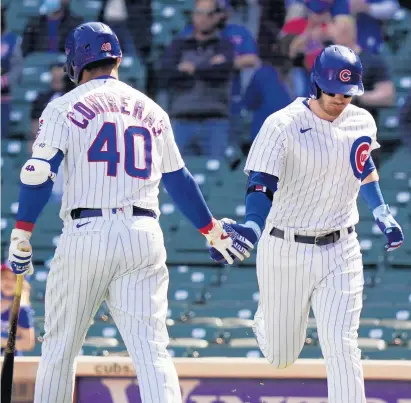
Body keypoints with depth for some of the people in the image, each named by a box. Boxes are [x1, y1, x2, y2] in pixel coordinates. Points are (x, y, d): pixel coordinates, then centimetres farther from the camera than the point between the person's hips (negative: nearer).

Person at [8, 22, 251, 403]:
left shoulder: (66, 106, 4)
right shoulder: (152, 111, 16)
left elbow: (38, 172, -7)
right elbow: (179, 181, 23)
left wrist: (20, 238, -5)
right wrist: (214, 232, 35)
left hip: (85, 233, -2)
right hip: (144, 237, 3)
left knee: (59, 347, 11)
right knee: (151, 350, -6)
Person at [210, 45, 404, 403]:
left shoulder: (362, 122, 1)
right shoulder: (283, 125, -15)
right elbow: (261, 184, -23)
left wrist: (381, 211, 14)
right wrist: (252, 226, -42)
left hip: (340, 252, 2)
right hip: (285, 252, -2)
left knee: (341, 347, -12)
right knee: (280, 357, 12)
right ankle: (266, 321, 49)